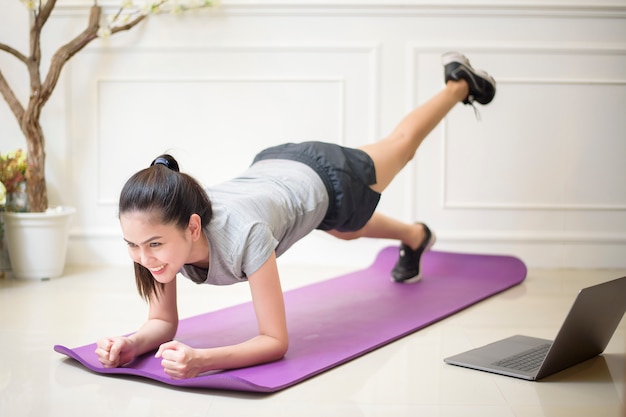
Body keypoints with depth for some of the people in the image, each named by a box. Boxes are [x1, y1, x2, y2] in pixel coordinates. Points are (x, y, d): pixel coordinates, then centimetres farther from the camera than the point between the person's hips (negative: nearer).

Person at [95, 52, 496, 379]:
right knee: (349, 231, 36)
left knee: (400, 145, 27)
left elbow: (276, 342, -42)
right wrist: (133, 344, -44)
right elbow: (163, 322, -21)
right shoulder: (159, 229, -34)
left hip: (323, 178, -4)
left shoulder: (240, 233, -49)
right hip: (272, 168, 4)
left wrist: (201, 360, -58)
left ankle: (460, 82, 57)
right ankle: (415, 237, 70)